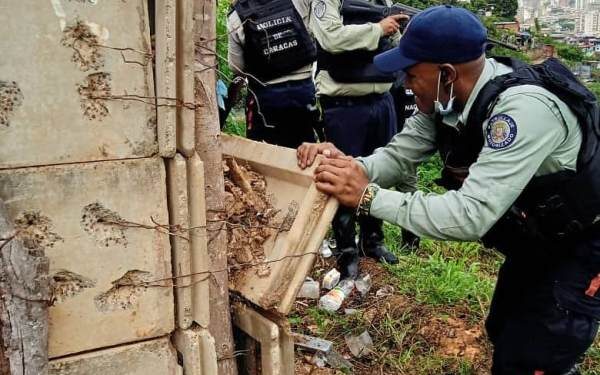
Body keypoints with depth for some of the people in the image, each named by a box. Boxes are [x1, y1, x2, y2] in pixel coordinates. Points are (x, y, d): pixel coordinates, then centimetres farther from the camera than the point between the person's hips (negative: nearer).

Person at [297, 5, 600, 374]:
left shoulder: (524, 109, -38)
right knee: (503, 333, 23)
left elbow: (473, 214, -42)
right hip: (537, 240, 8)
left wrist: (368, 197, -40)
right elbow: (398, 156, -7)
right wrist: (348, 165, -28)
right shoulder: (446, 99, -12)